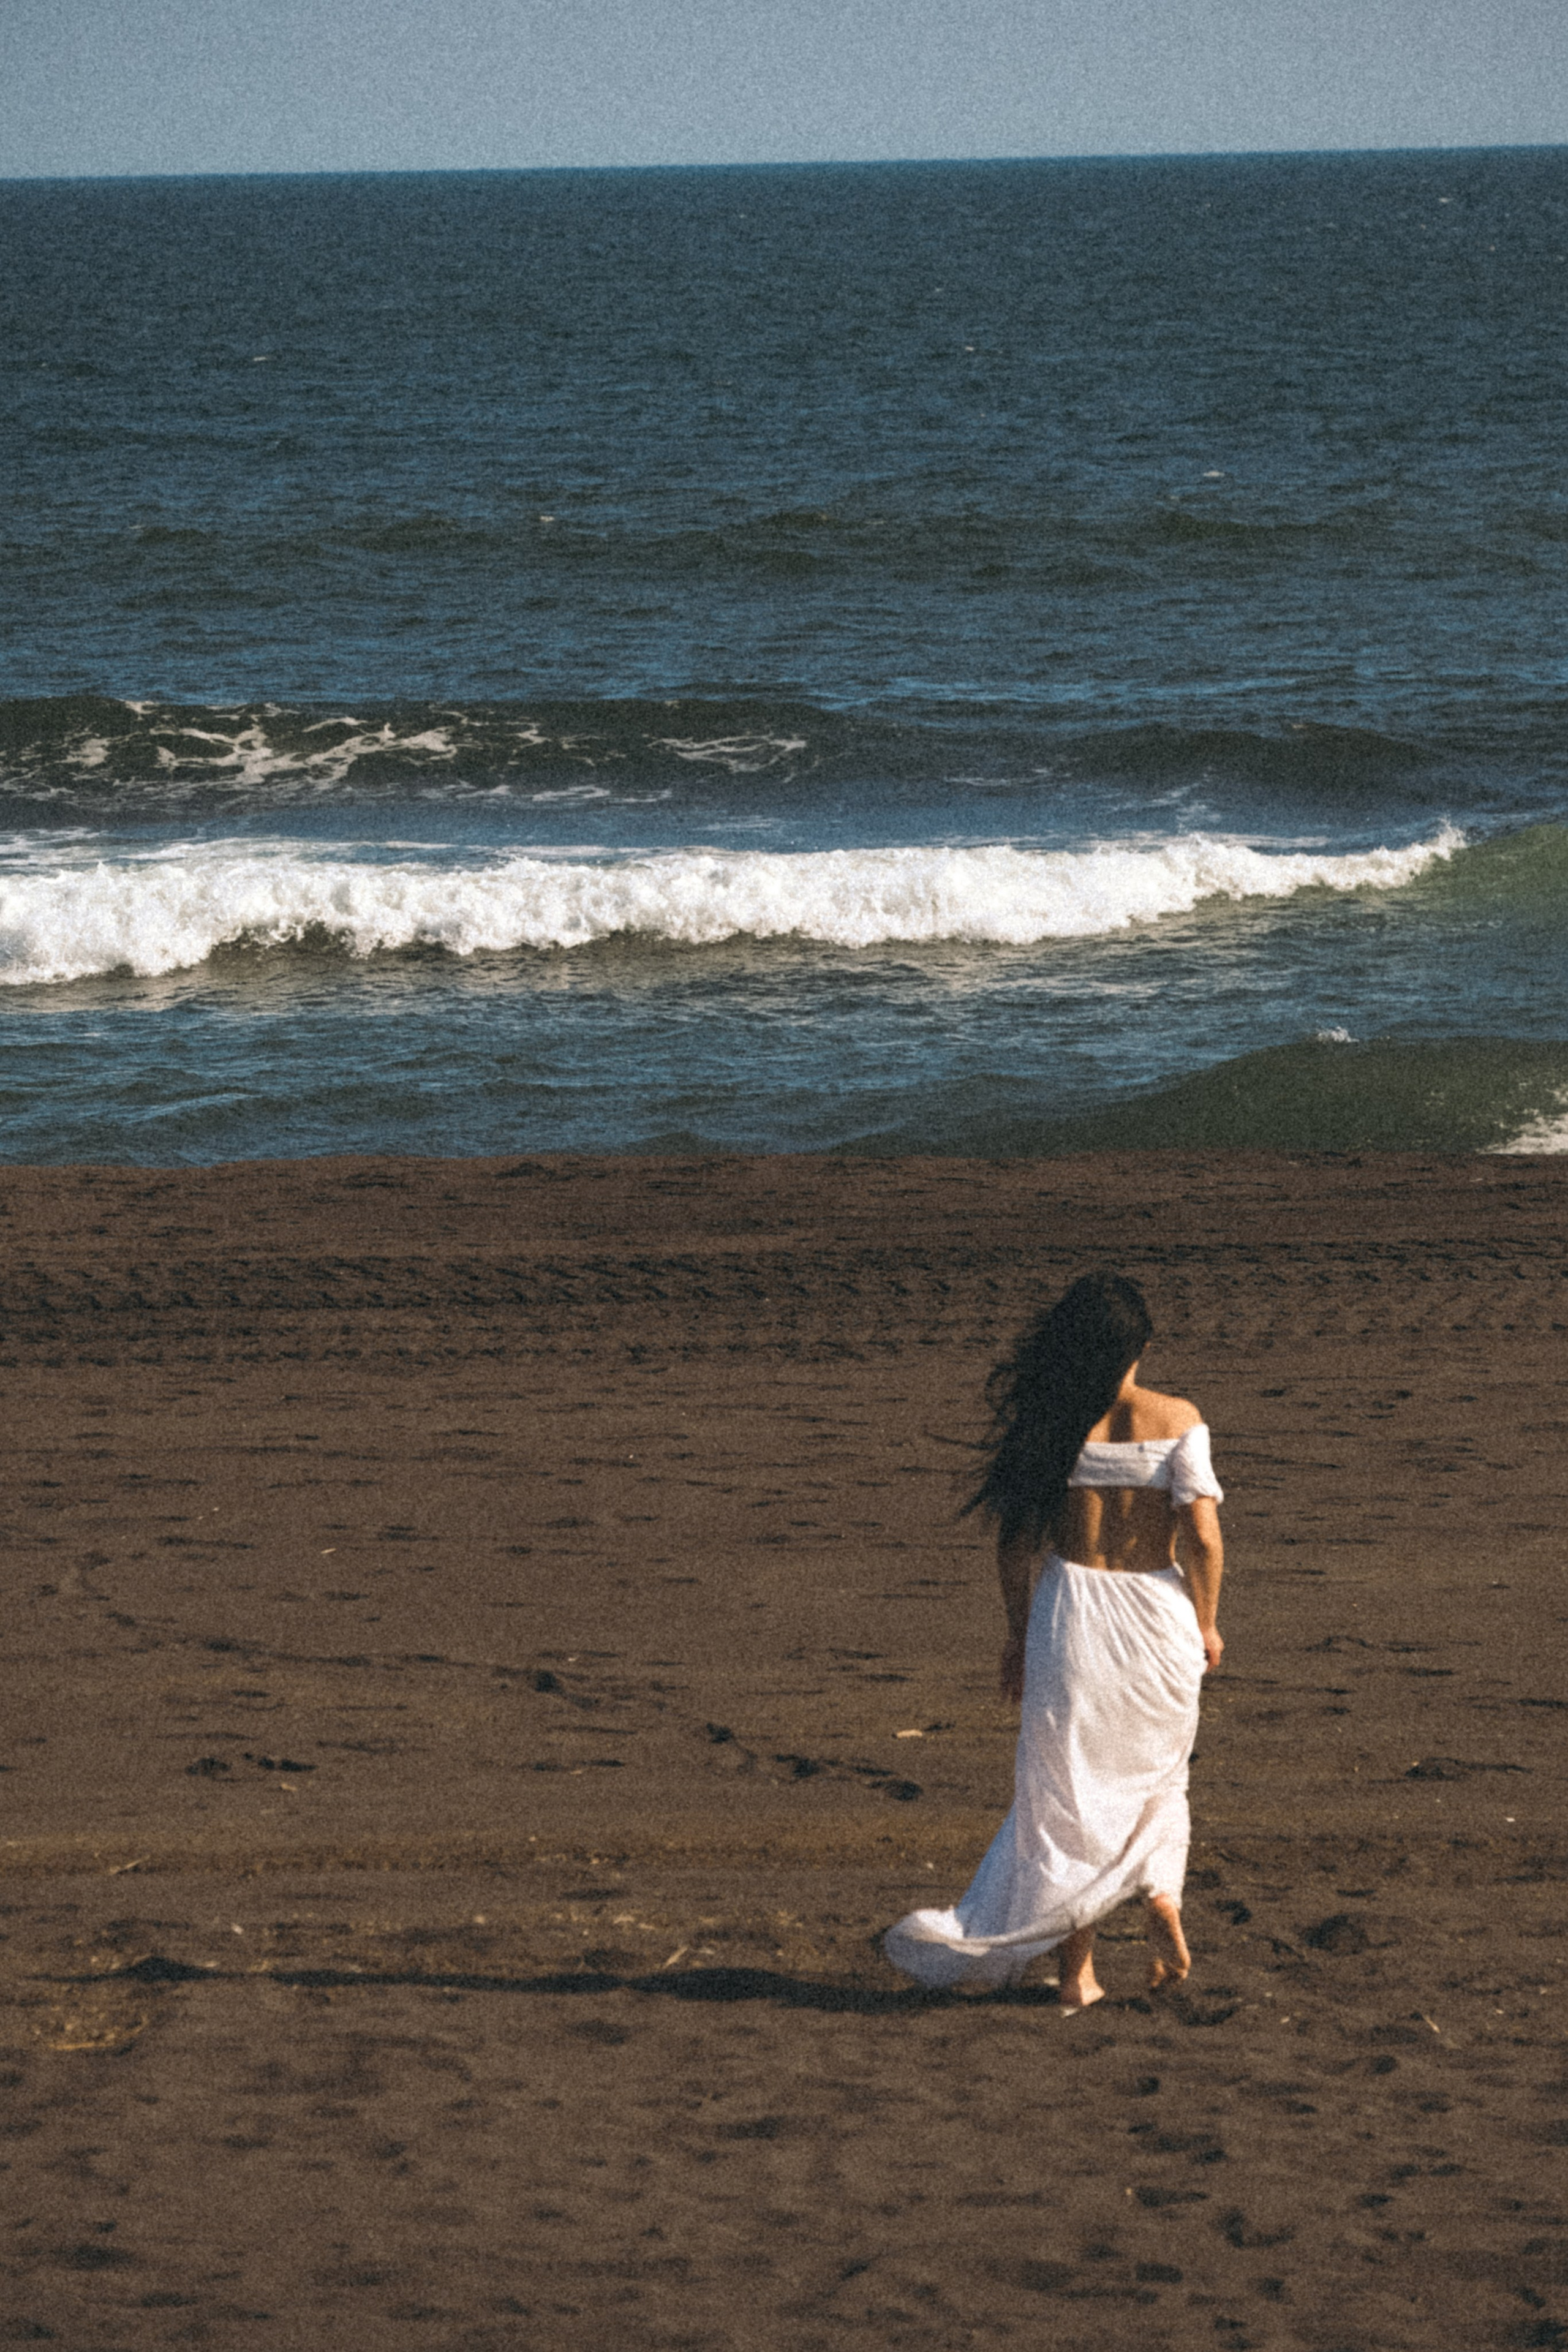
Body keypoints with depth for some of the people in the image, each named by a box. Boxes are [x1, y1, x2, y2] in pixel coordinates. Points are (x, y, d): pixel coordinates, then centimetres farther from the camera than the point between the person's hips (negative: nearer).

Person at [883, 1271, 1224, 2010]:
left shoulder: (1048, 1422, -3)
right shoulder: (1175, 1420, -6)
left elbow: (1017, 1540, -1)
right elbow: (1203, 1538, -11)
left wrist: (1019, 1635, 11)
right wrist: (1205, 1621, 5)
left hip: (1072, 1612, 0)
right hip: (1158, 1616, 0)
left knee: (1068, 1790, 10)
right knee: (1153, 1776, 24)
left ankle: (1078, 1969, 10)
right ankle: (1163, 1899, 1)